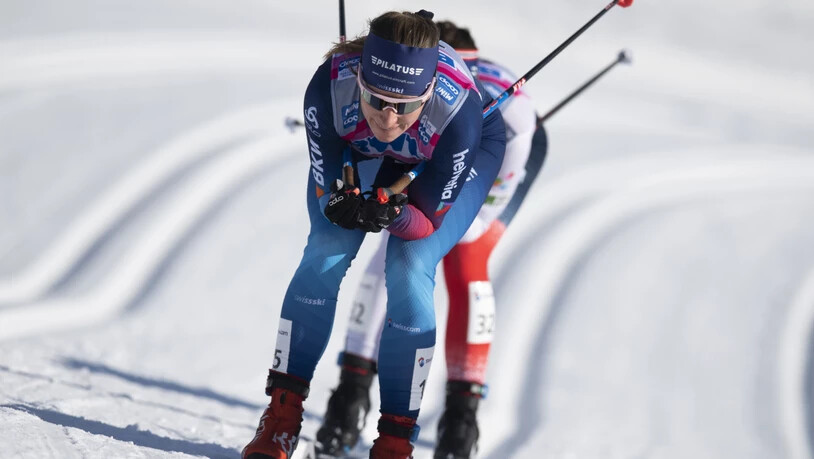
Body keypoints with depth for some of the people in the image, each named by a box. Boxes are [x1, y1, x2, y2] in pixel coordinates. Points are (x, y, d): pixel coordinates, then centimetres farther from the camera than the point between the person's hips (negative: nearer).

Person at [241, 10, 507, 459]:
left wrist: (393, 214, -52)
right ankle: (282, 416, -4)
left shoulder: (458, 108, -42)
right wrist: (343, 204, -49)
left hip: (468, 147, -2)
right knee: (325, 254, -16)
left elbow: (426, 217, -30)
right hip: (357, 149, 2)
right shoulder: (330, 86, -39)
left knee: (408, 270, -20)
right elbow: (327, 191, -27)